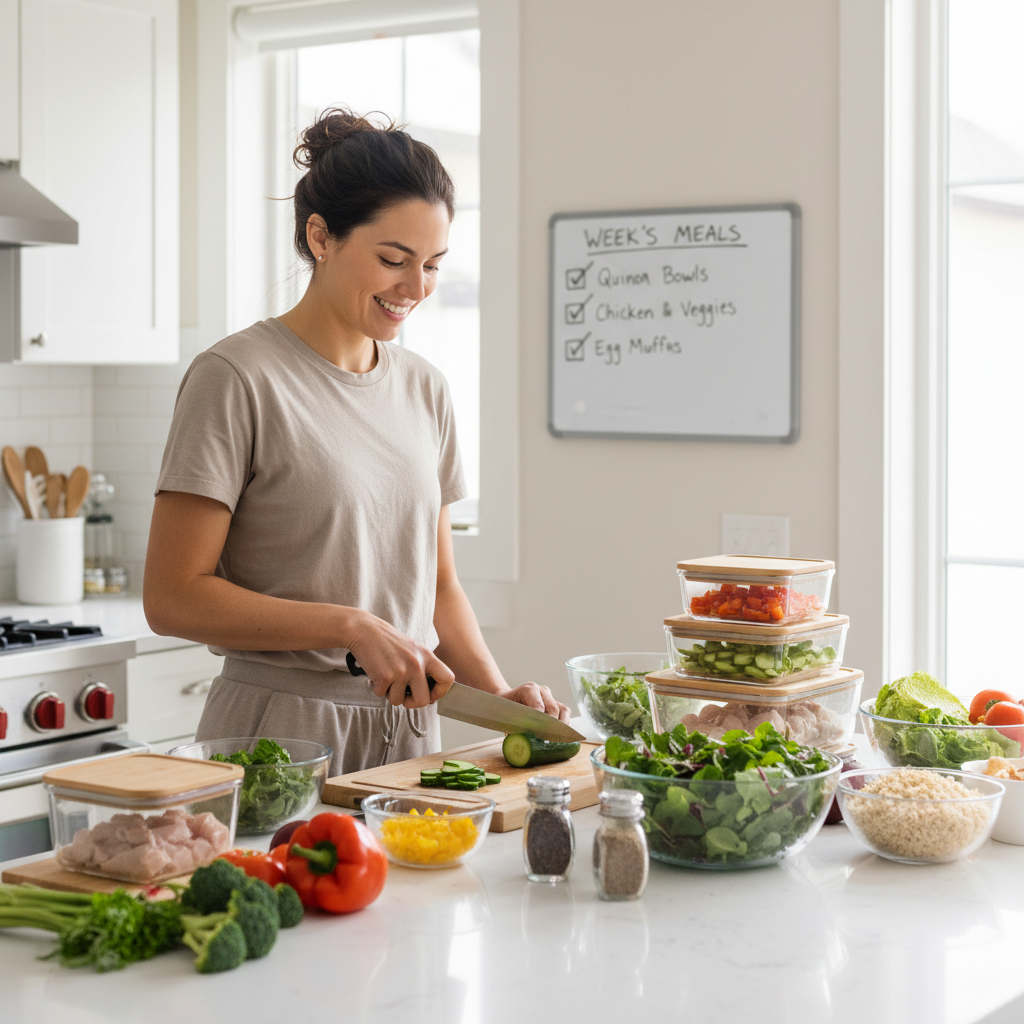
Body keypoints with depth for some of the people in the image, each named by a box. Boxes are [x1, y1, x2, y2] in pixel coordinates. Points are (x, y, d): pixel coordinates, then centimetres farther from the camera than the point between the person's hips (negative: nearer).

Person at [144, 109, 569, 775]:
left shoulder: (424, 388, 10)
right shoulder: (236, 378, -10)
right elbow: (173, 598, -13)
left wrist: (499, 692, -1)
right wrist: (354, 628, -19)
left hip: (409, 733, 6)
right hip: (280, 735, -5)